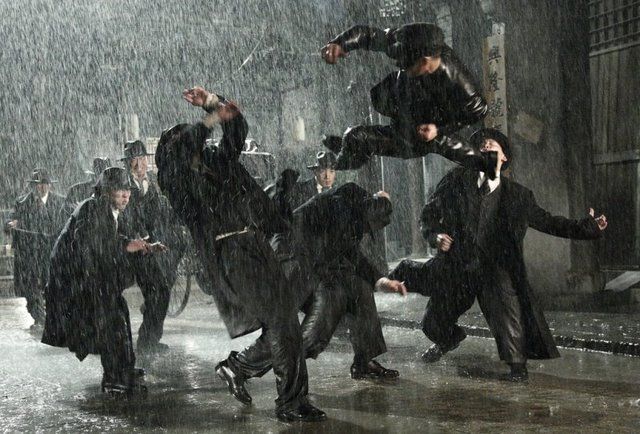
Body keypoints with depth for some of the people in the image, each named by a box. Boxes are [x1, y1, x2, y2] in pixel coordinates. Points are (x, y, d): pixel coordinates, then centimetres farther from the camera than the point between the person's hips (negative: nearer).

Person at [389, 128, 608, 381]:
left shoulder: (517, 196, 5)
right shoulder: (457, 181, 3)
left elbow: (546, 222, 12)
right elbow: (429, 212, 7)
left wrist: (586, 228, 6)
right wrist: (435, 235, -12)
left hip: (495, 267, -1)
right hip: (455, 264, 1)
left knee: (507, 311, -20)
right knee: (434, 323, 11)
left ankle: (517, 364, 5)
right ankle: (448, 341, 47)